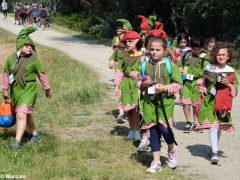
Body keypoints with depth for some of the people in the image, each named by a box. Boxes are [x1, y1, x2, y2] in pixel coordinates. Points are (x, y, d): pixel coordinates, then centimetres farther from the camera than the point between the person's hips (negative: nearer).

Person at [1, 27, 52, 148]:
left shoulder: (34, 59, -7)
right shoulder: (11, 58, 2)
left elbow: (41, 74, 2)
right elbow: (6, 74, 12)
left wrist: (47, 89, 8)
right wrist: (5, 90, 15)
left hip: (28, 91, -5)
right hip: (15, 91, 5)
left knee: (21, 115, -14)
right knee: (27, 115, 17)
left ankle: (17, 140, -12)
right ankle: (35, 134, 36)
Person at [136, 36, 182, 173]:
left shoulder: (170, 65, -2)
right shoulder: (145, 66, 8)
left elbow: (178, 83, -1)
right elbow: (139, 83, 19)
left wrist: (166, 88, -15)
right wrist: (143, 84, -3)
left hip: (165, 101, -3)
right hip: (149, 101, 4)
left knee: (164, 127, -15)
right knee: (153, 130, 5)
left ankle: (172, 150, 19)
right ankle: (156, 162, 14)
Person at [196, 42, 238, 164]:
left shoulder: (230, 72, 0)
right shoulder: (209, 68, 2)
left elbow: (235, 91, 1)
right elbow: (201, 81, 18)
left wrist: (228, 84, -16)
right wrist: (203, 89, 0)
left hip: (223, 103, 1)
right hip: (209, 101, -1)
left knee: (219, 126, 12)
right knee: (213, 126, -13)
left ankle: (214, 148, 33)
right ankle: (215, 153, -16)